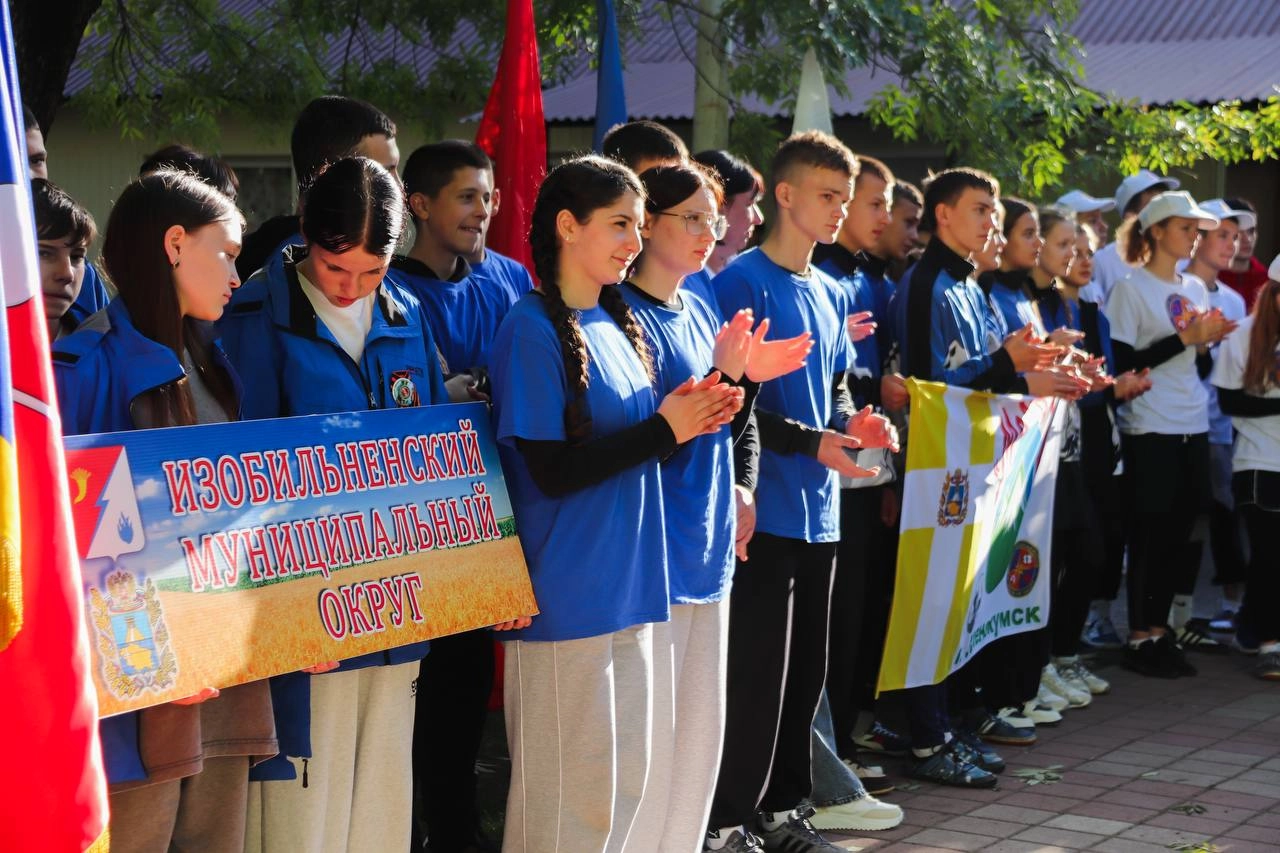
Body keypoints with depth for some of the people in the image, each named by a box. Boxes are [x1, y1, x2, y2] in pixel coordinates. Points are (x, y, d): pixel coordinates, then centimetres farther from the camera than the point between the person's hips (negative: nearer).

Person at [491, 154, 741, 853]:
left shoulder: (617, 323, 11)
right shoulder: (533, 328, -13)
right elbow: (552, 471, -18)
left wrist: (693, 414, -3)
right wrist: (664, 430, -13)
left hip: (628, 586, 8)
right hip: (565, 597, -8)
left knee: (628, 773, 15)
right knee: (567, 788, 0)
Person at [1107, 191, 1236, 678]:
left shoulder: (1195, 289, 13)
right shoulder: (1131, 288, -6)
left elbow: (1201, 370, 17)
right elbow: (1124, 364, -14)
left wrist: (1205, 345, -4)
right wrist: (1184, 337, -14)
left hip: (1193, 429, 6)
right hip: (1150, 432, -6)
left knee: (1176, 536, 9)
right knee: (1149, 535, -2)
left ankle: (1159, 631, 17)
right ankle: (1139, 639, 5)